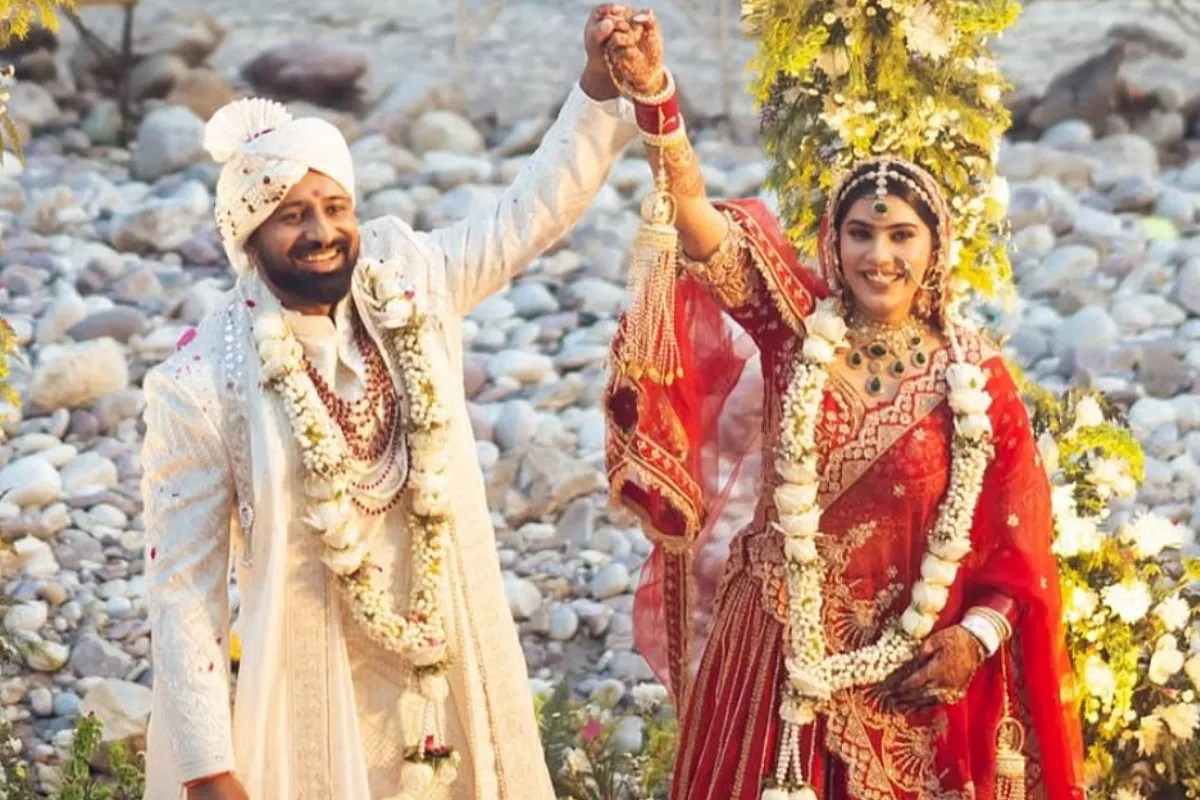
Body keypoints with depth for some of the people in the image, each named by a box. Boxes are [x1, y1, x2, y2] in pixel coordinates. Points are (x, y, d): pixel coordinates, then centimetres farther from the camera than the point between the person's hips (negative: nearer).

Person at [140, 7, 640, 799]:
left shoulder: (409, 283, -4)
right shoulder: (201, 384, -15)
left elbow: (533, 209, 9)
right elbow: (183, 586, -12)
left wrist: (602, 83, -5)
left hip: (450, 671, 4)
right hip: (312, 696, -4)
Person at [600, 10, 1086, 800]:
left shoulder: (976, 374, -5)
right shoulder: (797, 322, -5)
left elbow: (1016, 538, 0)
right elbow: (695, 215, -20)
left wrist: (977, 636, -14)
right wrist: (653, 91, -33)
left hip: (910, 666, 0)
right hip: (779, 645, 1)